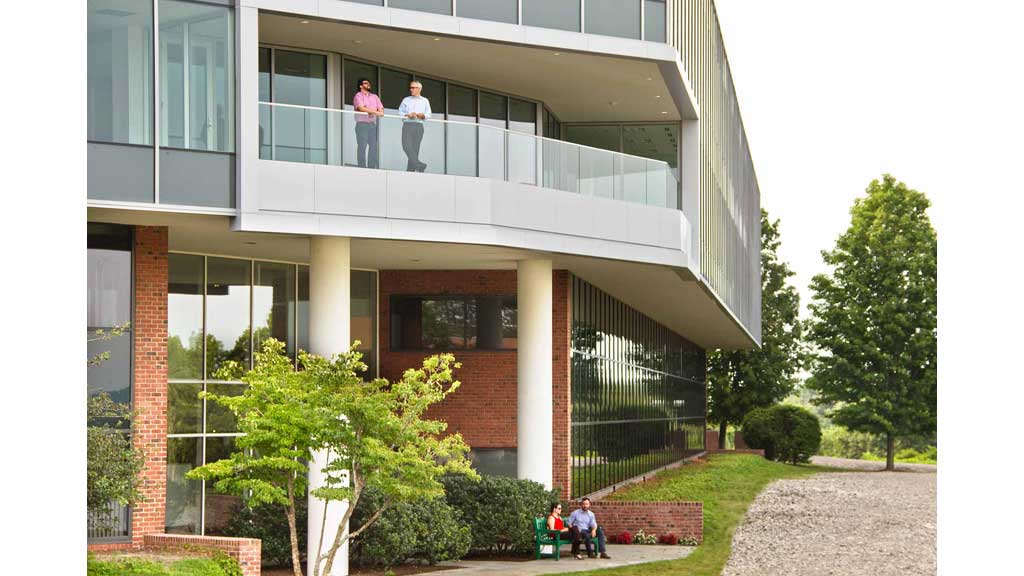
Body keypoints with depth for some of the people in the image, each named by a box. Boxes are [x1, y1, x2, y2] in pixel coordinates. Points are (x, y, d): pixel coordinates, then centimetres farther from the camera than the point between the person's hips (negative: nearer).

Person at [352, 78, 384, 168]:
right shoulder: (358, 96, -1)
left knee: (373, 145, 0)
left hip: (372, 123, 6)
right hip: (362, 123, -6)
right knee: (362, 146, -10)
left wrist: (381, 111, -13)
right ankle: (362, 167, -10)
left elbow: (381, 108, 12)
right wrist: (376, 112, -21)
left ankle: (371, 166, 2)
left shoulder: (374, 97, 19)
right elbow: (361, 108, -16)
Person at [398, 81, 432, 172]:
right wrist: (408, 115, -8)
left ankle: (410, 170, -8)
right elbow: (400, 112, 9)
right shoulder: (406, 100, 17)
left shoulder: (425, 101, 18)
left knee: (415, 148, -6)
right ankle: (417, 164, -27)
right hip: (407, 124, 0)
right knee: (407, 145, -21)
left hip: (418, 126, 0)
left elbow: (428, 115, 13)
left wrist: (422, 115, -8)